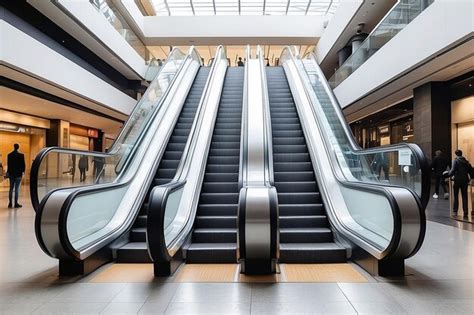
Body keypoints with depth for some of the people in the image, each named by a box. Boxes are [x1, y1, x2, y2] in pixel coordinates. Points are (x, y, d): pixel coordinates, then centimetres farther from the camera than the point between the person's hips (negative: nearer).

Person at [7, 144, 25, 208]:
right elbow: (23, 164, -6)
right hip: (18, 174, -4)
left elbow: (8, 164, 7)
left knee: (11, 188, 11)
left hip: (11, 173, 4)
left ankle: (10, 203, 12)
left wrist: (8, 172, 16)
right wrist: (23, 171, 8)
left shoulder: (9, 155, 1)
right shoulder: (21, 155, -11)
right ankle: (16, 203, 0)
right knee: (17, 189, -1)